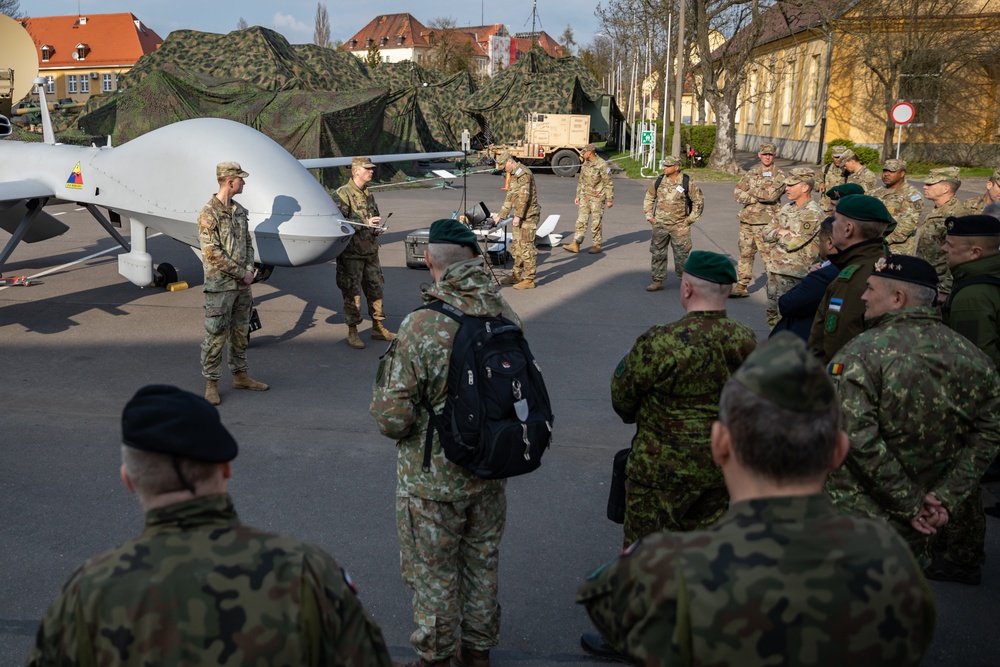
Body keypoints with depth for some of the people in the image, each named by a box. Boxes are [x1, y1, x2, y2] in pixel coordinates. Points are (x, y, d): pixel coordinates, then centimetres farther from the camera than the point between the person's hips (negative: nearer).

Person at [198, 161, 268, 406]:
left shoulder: (239, 211, 10)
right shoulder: (209, 214, -14)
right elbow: (212, 253, -18)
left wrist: (249, 268, -2)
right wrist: (241, 273, -15)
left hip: (242, 285, 8)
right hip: (220, 286, -7)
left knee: (240, 332, 15)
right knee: (216, 335, -1)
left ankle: (240, 376, 27)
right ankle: (211, 383, 8)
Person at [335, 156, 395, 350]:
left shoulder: (368, 194, 15)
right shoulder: (343, 194, -10)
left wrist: (378, 228, 6)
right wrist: (364, 224, -22)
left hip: (371, 251, 7)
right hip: (351, 253, -7)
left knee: (376, 289, 11)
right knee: (352, 292, -1)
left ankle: (378, 328, 22)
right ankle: (352, 332, 9)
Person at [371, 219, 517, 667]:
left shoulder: (421, 327, -25)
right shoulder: (507, 316, -8)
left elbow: (392, 419, -23)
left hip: (433, 478, -5)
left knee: (433, 573, 14)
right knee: (482, 560, 23)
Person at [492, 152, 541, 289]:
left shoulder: (524, 173, -14)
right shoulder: (514, 175, 19)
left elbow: (524, 195, -21)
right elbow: (510, 197, 25)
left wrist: (518, 216, -22)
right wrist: (500, 215, 24)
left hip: (528, 216, -10)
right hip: (520, 216, 10)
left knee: (527, 247, -8)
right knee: (517, 246, 15)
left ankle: (529, 280, -5)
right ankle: (516, 275, 25)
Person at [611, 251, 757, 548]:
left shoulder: (660, 344, -25)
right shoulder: (746, 340, -7)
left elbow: (622, 394, -12)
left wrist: (633, 415, 10)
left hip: (664, 470, -5)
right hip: (724, 467, 6)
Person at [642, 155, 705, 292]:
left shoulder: (687, 183, -6)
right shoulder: (659, 181, 3)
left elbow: (699, 200, 2)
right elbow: (648, 198, 15)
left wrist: (690, 219, -1)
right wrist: (649, 216, 7)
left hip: (679, 226, -3)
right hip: (660, 225, 3)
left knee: (682, 255, 3)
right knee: (658, 253, 5)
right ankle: (657, 281, 15)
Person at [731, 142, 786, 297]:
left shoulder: (780, 176, -2)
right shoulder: (751, 173, 11)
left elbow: (771, 195, -20)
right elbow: (738, 194, 1)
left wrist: (751, 191, -7)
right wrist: (759, 197, -11)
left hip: (766, 223, -5)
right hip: (747, 220, 5)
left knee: (769, 257, -5)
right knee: (745, 254, 12)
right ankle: (741, 286, 20)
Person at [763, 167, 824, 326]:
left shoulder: (813, 214, -15)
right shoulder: (787, 208, 11)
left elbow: (793, 243, -22)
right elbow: (767, 234, 9)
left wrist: (779, 234, -4)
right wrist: (783, 232, -9)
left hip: (792, 274, -8)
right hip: (774, 268, 8)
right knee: (772, 313, 17)